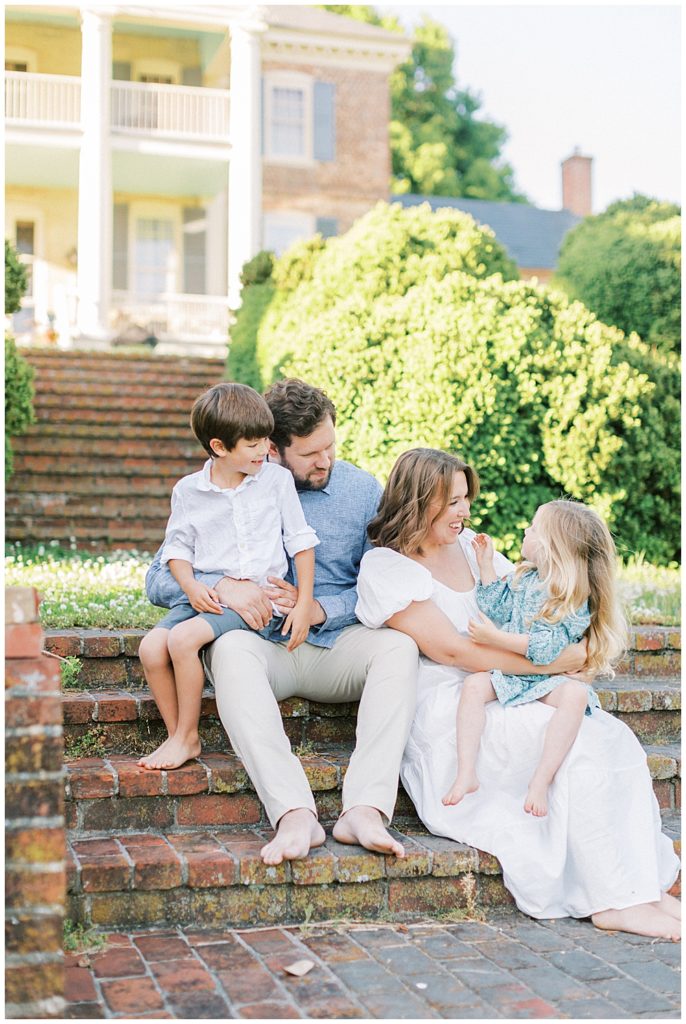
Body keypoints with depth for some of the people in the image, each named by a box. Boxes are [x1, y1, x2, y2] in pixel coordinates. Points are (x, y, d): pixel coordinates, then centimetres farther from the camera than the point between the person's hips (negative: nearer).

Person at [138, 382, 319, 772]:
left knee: (183, 638, -26)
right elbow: (178, 547, 12)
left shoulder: (277, 480, 2)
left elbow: (301, 542, 4)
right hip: (207, 594, 4)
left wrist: (305, 605, -3)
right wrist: (191, 586, -9)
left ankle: (187, 737, -9)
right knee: (151, 647, -19)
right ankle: (176, 736, -2)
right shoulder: (188, 491, 6)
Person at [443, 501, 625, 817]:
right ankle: (466, 773, -34)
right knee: (474, 685, -25)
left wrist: (496, 638, -26)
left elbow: (544, 648, -21)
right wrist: (486, 565, 12)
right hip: (508, 673, 5)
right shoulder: (522, 578, 8)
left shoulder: (574, 601, -12)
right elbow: (495, 609, 18)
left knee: (576, 694, -36)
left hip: (549, 678, -5)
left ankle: (541, 780, -40)